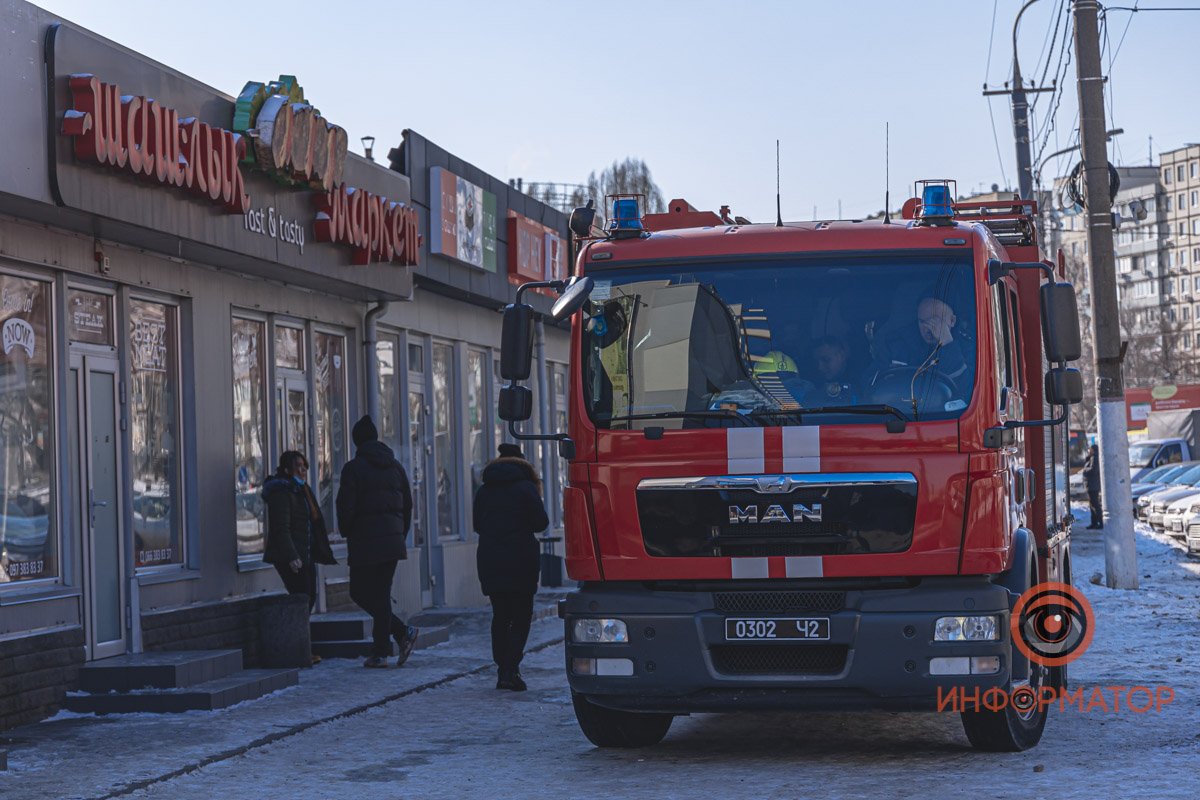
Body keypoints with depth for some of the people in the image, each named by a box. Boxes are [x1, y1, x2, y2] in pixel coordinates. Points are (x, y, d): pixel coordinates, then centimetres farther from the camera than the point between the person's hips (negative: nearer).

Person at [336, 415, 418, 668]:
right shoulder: (395, 466, 10)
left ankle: (402, 631, -7)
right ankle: (380, 652, 6)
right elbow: (408, 504, 13)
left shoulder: (353, 468, -7)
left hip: (365, 543, -6)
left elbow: (346, 507, -11)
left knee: (360, 593, 4)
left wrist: (347, 533, 6)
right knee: (381, 593, 10)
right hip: (392, 541, 6)